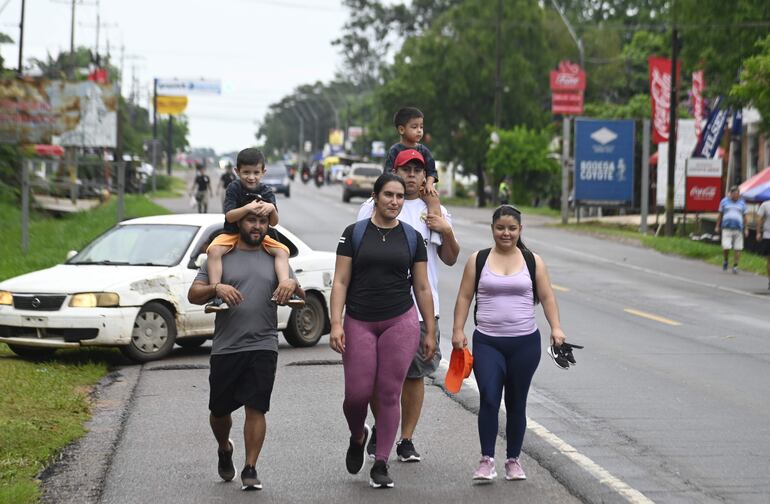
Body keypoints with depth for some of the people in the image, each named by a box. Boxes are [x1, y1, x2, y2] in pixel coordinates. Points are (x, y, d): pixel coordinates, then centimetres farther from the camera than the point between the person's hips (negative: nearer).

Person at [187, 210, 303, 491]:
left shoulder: (275, 259, 13)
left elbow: (301, 297, 8)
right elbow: (193, 295, 1)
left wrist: (293, 284, -15)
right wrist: (216, 288, -19)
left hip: (263, 347, 0)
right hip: (225, 348, 0)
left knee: (256, 408, -8)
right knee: (219, 410, 10)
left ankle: (250, 469, -1)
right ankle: (224, 449, 39)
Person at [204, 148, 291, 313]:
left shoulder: (266, 192, -2)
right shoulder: (234, 188, -8)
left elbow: (274, 222, -5)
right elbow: (229, 216, -17)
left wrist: (272, 209, -27)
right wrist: (247, 208, -33)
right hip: (232, 234, -3)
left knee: (282, 250, -18)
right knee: (214, 250, -31)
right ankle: (215, 296, -38)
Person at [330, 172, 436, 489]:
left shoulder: (411, 237, 6)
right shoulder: (354, 234, 2)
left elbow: (422, 287, 10)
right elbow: (340, 282, -1)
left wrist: (430, 332, 8)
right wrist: (336, 324, -10)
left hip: (401, 323, 1)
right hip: (360, 323, -1)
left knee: (389, 395, -1)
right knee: (357, 394, -3)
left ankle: (381, 464, 8)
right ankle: (358, 437, 30)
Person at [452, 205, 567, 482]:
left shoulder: (533, 261, 6)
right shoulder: (478, 260, 5)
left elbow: (547, 296, 4)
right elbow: (464, 297, 5)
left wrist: (555, 327, -8)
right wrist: (458, 330, -3)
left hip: (525, 342, 1)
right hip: (487, 342, -1)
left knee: (516, 403, 8)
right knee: (488, 399, -13)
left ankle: (513, 460, 18)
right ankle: (487, 459, -8)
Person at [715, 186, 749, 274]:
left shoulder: (742, 203, 8)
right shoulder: (724, 201, 6)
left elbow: (744, 217, 11)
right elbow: (720, 215, 12)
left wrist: (746, 229, 6)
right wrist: (717, 226, 9)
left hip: (738, 229, 1)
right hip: (727, 228, -1)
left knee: (738, 249, -2)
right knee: (726, 247, -12)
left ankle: (735, 266, 8)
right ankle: (726, 261, 16)